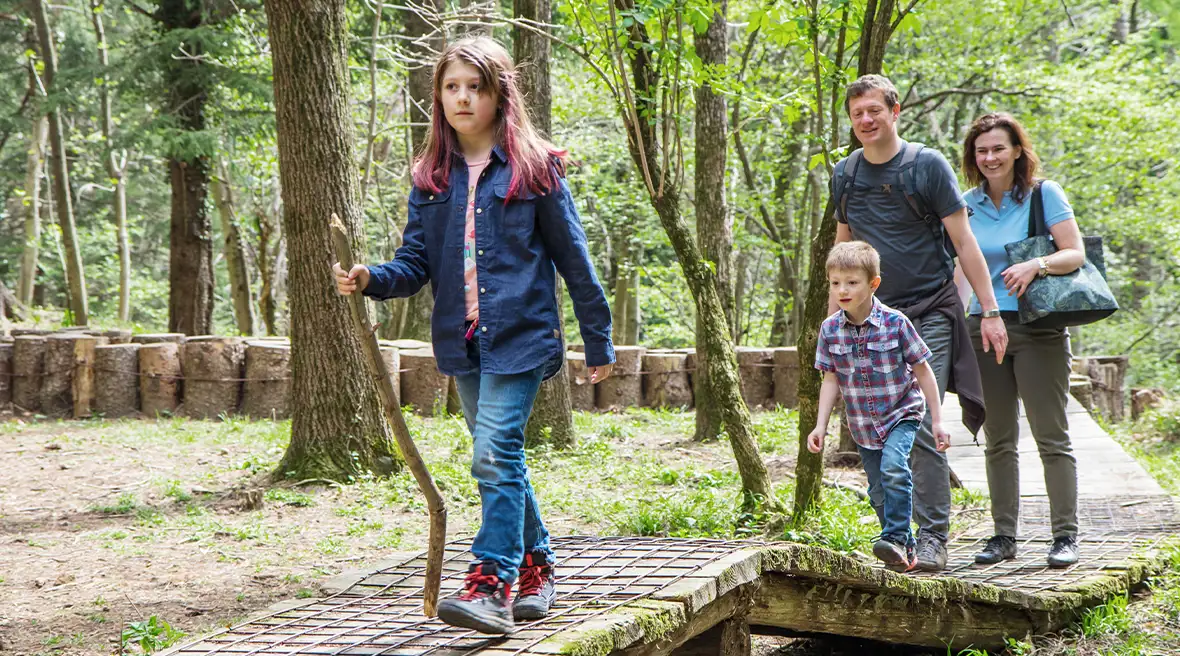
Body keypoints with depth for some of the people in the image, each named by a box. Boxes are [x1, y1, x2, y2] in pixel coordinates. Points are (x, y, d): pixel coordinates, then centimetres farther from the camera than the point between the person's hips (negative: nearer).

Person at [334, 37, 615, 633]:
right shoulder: (432, 177, 9)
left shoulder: (534, 168, -2)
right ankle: (534, 566, 29)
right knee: (500, 461, 14)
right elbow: (416, 263, 6)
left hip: (519, 335, -5)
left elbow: (573, 258, 1)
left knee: (495, 455, -17)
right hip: (462, 340, 5)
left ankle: (492, 587, -20)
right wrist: (371, 279, -15)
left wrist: (598, 339, 3)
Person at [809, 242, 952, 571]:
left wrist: (937, 420, -8)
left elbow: (923, 371, -8)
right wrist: (820, 426, -4)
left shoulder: (895, 322, -16)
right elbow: (831, 380, 2)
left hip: (901, 414, -4)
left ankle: (896, 537, -20)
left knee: (894, 469, -27)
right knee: (879, 491, 8)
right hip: (863, 425, 4)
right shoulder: (830, 329, -6)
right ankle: (904, 552, 22)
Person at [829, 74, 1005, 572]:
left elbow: (963, 240, -4)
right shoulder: (844, 174, 9)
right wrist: (834, 312, 18)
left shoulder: (927, 165, -5)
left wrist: (990, 311, -8)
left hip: (929, 314, -5)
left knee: (922, 428, -13)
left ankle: (933, 538, -8)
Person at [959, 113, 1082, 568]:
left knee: (1052, 437, -3)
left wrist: (1036, 266, -27)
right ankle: (1004, 535, 15)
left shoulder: (1044, 194, -2)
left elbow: (1075, 255, -8)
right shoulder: (968, 205, 9)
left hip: (1037, 329, -4)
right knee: (998, 440, 8)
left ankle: (1065, 535, 3)